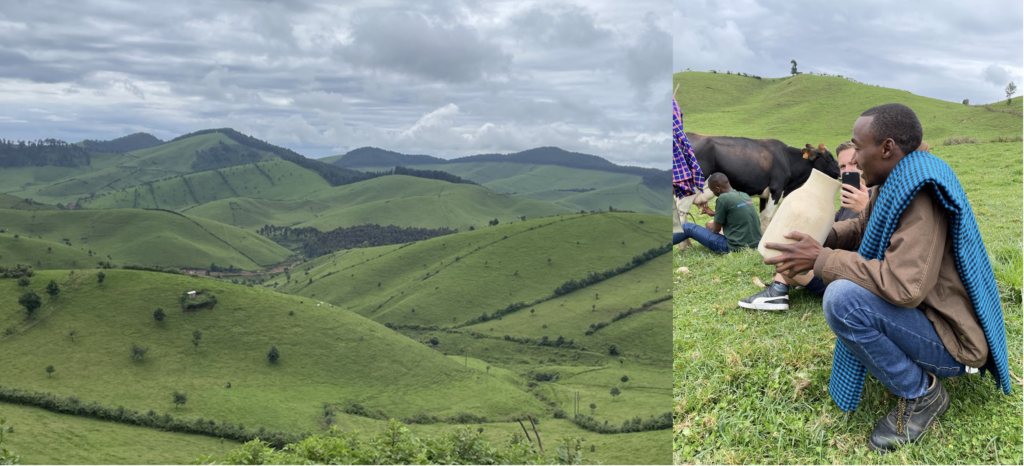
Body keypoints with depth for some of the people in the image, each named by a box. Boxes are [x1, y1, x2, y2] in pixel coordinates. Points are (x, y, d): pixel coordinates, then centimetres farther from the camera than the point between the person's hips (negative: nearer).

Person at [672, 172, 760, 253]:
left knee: (688, 227, 4)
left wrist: (710, 226, 19)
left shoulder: (723, 198, -12)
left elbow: (716, 229, -5)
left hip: (735, 248, -8)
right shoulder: (745, 196, 10)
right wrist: (713, 213, 31)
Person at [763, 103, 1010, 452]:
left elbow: (905, 287, -36)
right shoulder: (891, 185, 2)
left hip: (950, 341, -10)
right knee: (836, 271, 18)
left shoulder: (921, 196, -27)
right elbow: (864, 228, 21)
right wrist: (820, 237, 0)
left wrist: (821, 260, -28)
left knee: (842, 299, -30)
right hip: (921, 312, 10)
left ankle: (921, 393, -9)